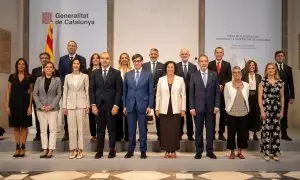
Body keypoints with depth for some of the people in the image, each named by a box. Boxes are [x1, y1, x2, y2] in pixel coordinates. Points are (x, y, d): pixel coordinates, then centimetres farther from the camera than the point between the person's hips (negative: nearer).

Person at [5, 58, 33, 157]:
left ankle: (23, 148, 10)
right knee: (16, 126, 5)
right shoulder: (12, 77, 6)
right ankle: (17, 148, 13)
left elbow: (31, 93, 2)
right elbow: (8, 91, 7)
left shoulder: (29, 78, 2)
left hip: (25, 103, -1)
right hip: (14, 103, 2)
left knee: (24, 126, 2)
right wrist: (7, 105, 0)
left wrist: (30, 106, -6)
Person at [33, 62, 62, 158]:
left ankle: (51, 150, 5)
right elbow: (35, 94, 6)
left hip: (53, 108, -2)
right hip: (41, 108, 2)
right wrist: (40, 106, -6)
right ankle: (44, 149, 13)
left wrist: (52, 106, -10)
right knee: (43, 129, 6)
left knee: (52, 129, -1)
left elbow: (59, 94, -1)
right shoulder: (39, 79, 8)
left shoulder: (57, 80, 3)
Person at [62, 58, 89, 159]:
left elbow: (87, 91, 4)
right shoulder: (67, 77, 10)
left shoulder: (85, 76, 5)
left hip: (81, 104, -2)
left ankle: (80, 150, 8)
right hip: (70, 104, 2)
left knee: (81, 127, 0)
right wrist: (64, 106, 4)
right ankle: (73, 150, 11)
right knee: (71, 128, 2)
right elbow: (65, 91, 10)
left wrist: (88, 105, -1)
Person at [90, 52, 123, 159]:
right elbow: (92, 90, 7)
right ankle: (99, 151, 17)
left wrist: (116, 105, -10)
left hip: (111, 105, -2)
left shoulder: (116, 73, 0)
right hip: (98, 105, 2)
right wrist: (93, 105, -3)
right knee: (100, 129, 8)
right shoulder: (95, 73, 8)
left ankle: (112, 150, 18)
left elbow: (119, 90, -4)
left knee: (111, 129, 6)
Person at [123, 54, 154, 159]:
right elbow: (124, 91, 9)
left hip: (143, 105, -2)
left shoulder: (148, 75, 1)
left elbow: (151, 92, 0)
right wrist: (124, 105, 4)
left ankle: (143, 151, 16)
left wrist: (150, 106, -6)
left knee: (143, 130, 5)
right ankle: (130, 150, 20)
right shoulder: (127, 75, 8)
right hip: (130, 105, 2)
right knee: (131, 130, 8)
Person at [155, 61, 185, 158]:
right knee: (165, 130, 3)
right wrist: (157, 108, 2)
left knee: (175, 130, 2)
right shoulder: (161, 80, 5)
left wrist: (183, 109, -2)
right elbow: (158, 95, 6)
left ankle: (173, 151, 14)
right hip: (164, 110, 1)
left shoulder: (180, 79, 3)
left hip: (176, 109, -1)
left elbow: (183, 95, 3)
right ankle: (167, 151, 14)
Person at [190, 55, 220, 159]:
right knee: (198, 130, 6)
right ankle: (199, 151, 16)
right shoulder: (194, 75, 2)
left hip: (210, 107, 1)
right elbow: (191, 93, 0)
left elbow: (217, 91, 4)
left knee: (210, 130, 7)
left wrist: (217, 105, -3)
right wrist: (192, 107, -6)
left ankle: (210, 151, 18)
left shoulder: (214, 75, 5)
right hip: (198, 107, -1)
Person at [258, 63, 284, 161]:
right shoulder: (262, 82, -2)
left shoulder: (280, 82, 6)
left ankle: (275, 152, 17)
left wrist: (282, 111, 6)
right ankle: (266, 152, 11)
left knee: (276, 130, 5)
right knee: (266, 130, -1)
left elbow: (282, 97, 10)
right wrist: (262, 111, -10)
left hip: (276, 110, 3)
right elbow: (260, 97, -5)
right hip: (266, 109, -3)